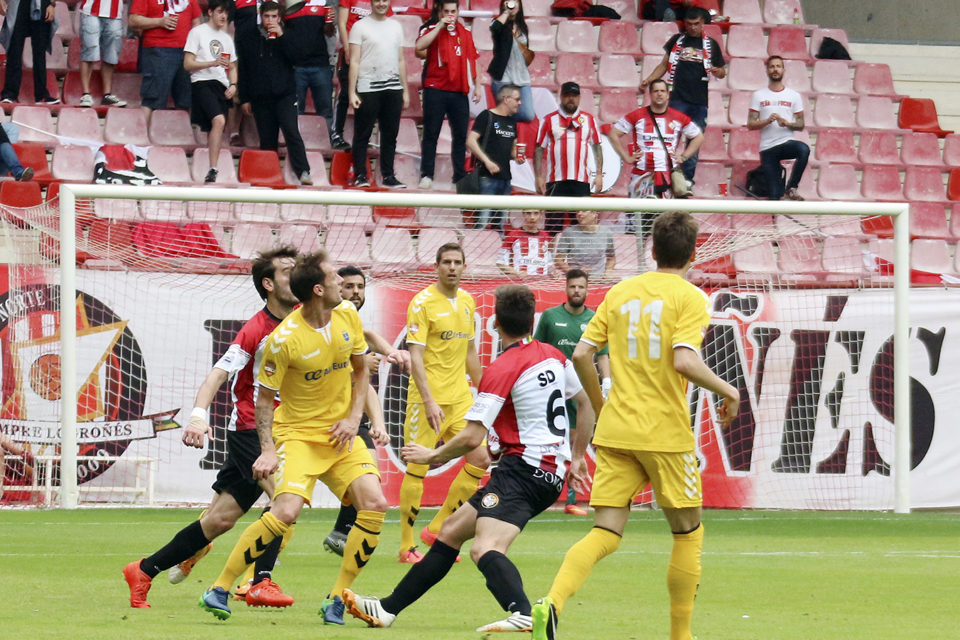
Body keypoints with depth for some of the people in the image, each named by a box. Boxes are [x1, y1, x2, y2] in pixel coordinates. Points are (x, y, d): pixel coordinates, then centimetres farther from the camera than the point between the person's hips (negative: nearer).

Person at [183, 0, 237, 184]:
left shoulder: (226, 38, 22)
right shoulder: (198, 32, 3)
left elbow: (232, 67, 27)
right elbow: (188, 64, -3)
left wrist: (233, 84, 6)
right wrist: (213, 63, -15)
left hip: (222, 86, 6)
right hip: (203, 83, -6)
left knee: (215, 130, 0)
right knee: (219, 120, -26)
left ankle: (211, 175, 0)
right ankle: (213, 169, -29)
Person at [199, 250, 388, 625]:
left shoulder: (348, 316, -1)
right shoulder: (284, 340, -18)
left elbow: (360, 371, 13)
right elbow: (264, 397, -8)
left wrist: (354, 418, -1)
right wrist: (267, 450, -18)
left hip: (341, 435, 6)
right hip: (298, 433, -6)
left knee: (374, 505, -14)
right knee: (286, 511, -26)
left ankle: (337, 600, -2)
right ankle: (219, 590, -13)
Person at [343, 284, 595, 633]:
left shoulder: (501, 371, -13)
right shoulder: (553, 356, 11)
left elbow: (471, 438, -14)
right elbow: (587, 406, 20)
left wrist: (432, 455, 3)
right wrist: (577, 457, 30)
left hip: (525, 469, -10)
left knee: (484, 549, -30)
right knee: (451, 532, 18)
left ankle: (524, 615, -57)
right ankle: (388, 608, 26)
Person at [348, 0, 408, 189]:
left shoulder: (396, 26, 16)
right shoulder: (360, 26, 2)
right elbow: (354, 62, -2)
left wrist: (405, 90, 15)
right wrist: (352, 92, -8)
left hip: (393, 87, 4)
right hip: (368, 88, -4)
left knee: (390, 134, 5)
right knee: (362, 134, -2)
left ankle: (388, 176, 10)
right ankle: (360, 176, 1)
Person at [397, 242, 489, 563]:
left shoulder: (467, 302, 11)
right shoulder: (423, 303, -10)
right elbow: (415, 355, -15)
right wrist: (429, 401, -23)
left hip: (460, 397, 7)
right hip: (428, 398, -7)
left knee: (479, 459, 2)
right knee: (417, 469, -4)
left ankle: (437, 529, 14)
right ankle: (407, 546, 4)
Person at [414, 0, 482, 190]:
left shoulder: (465, 33, 14)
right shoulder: (433, 29, 1)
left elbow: (472, 59, 20)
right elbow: (420, 46, -20)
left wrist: (477, 85, 14)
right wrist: (440, 26, -19)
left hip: (459, 92, 4)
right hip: (435, 90, -4)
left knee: (460, 135, 5)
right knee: (431, 134, -2)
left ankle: (460, 176, 11)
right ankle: (426, 175, -1)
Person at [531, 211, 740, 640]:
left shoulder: (620, 292, 10)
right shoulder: (690, 298, -5)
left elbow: (581, 354, 7)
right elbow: (684, 361, -20)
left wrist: (598, 405, 22)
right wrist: (726, 390, -4)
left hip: (615, 429, 4)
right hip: (666, 432, -4)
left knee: (606, 534, 1)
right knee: (688, 532, 14)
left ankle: (551, 603, -24)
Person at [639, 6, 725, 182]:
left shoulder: (711, 45, 10)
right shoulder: (676, 41, 11)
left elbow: (722, 72, 15)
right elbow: (664, 65, 16)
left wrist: (718, 72, -9)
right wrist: (648, 80, 1)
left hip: (699, 101, 1)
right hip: (677, 99, -1)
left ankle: (688, 179, 10)